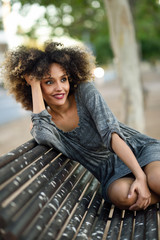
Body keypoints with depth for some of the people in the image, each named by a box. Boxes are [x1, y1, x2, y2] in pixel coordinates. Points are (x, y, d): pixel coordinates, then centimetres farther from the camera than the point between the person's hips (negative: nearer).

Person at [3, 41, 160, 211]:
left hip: (140, 149, -2)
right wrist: (34, 83, -19)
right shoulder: (41, 122, -4)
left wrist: (141, 176, -29)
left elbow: (111, 134, -19)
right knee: (122, 194, -35)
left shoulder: (85, 91, -10)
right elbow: (43, 136, -30)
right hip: (115, 175, 2)